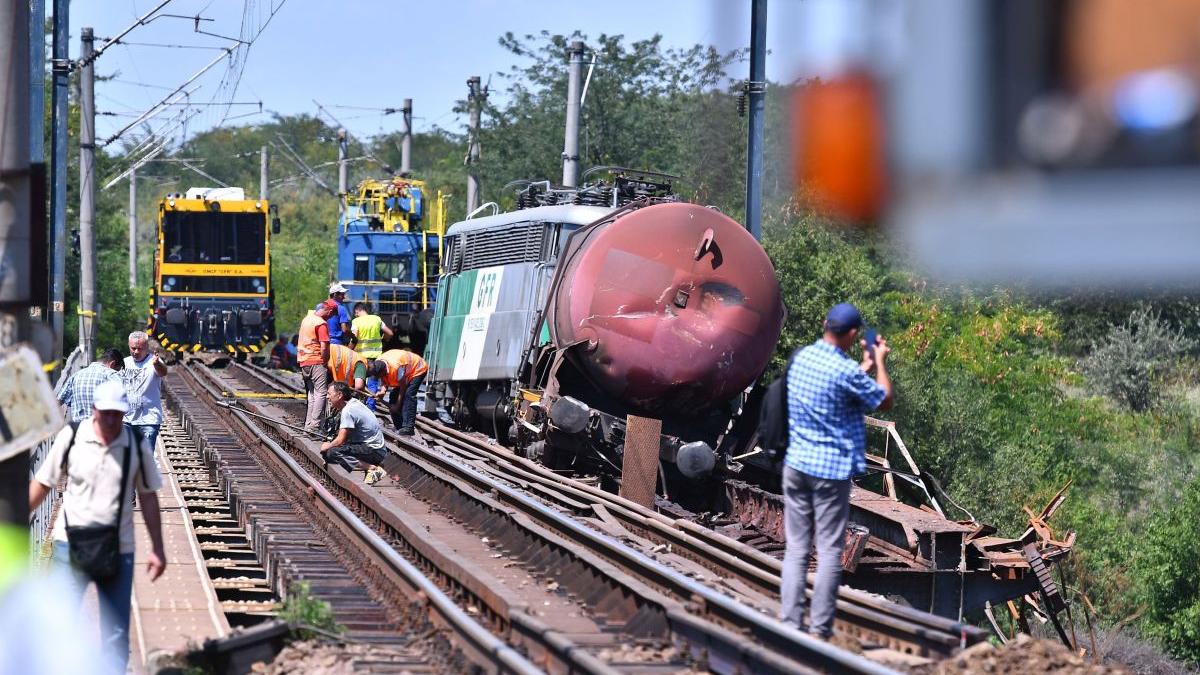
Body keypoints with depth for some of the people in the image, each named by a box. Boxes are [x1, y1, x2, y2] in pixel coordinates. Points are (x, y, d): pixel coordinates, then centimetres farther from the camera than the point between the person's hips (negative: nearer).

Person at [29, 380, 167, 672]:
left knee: (116, 632, 6)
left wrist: (157, 549, 6)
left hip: (118, 550, 1)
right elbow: (42, 483, 4)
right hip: (71, 546, -1)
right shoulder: (71, 438, -5)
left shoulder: (137, 447, -2)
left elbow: (148, 497, 6)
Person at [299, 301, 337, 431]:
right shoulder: (322, 324, -14)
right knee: (320, 393, -6)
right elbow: (324, 347, -20)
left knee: (312, 393, 14)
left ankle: (309, 424, 14)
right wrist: (325, 361, -3)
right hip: (316, 362, -9)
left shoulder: (306, 319, 14)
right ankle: (315, 425, -12)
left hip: (304, 361, 9)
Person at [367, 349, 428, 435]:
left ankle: (408, 428, -28)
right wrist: (383, 391, -30)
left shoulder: (396, 367, -40)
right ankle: (399, 427, 7)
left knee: (408, 395, -24)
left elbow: (403, 386, -29)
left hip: (418, 369, -8)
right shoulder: (377, 365, -18)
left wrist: (397, 405, -22)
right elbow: (384, 381, -7)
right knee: (394, 396, 0)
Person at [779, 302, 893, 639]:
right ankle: (820, 627, 2)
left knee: (796, 548, 8)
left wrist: (864, 366, 23)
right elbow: (885, 401, -3)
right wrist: (880, 362, 8)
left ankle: (790, 621, 5)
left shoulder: (801, 357, 4)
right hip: (832, 469, -6)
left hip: (796, 464, 6)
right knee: (829, 551, 2)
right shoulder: (846, 371, -17)